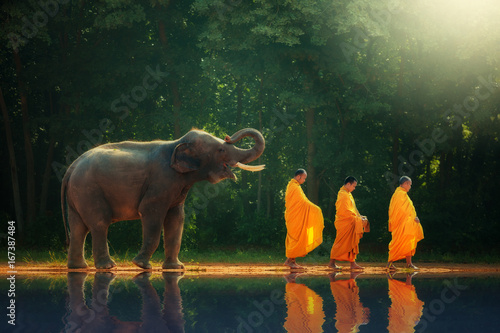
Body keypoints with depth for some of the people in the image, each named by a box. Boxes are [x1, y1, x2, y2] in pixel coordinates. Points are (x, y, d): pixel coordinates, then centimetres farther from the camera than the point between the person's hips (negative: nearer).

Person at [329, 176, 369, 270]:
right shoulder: (343, 195, -16)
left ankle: (353, 263, 9)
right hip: (344, 223, -10)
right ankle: (332, 263, 2)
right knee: (341, 243, -5)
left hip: (350, 223, 10)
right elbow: (345, 211, -22)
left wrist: (359, 216, 7)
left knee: (352, 243, 8)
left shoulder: (348, 194, 16)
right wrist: (357, 217, -17)